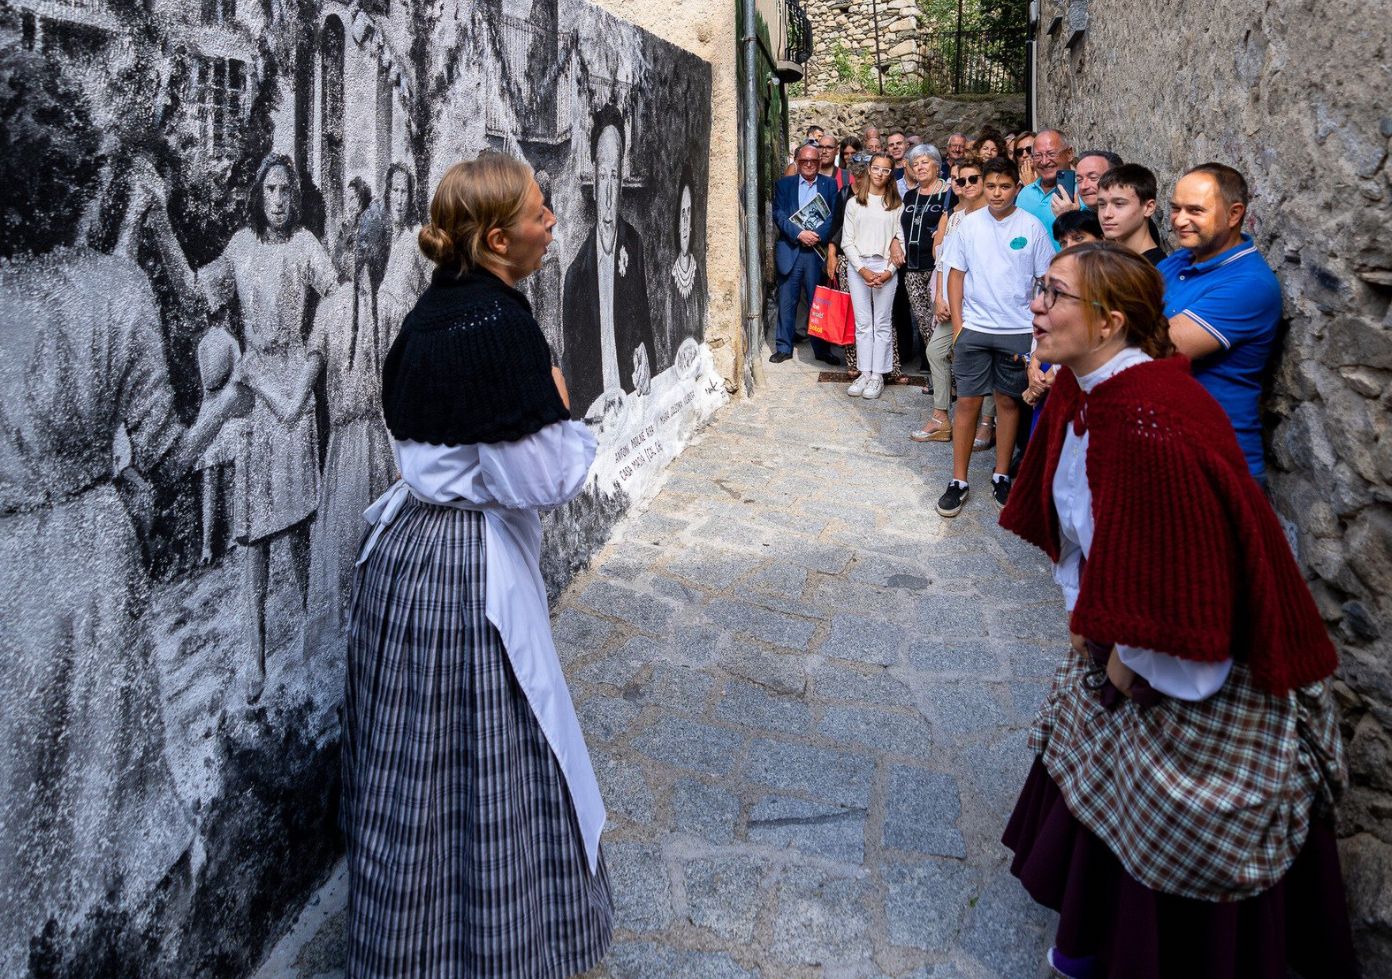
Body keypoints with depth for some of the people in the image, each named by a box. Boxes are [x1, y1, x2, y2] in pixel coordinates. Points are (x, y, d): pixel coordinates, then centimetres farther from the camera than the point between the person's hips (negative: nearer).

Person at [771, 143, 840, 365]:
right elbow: (779, 214, -2)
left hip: (818, 249, 0)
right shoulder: (784, 184, 9)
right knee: (787, 301, 3)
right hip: (790, 250, 0)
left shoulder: (829, 184, 9)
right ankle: (784, 348, 12)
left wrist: (818, 235, -15)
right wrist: (799, 234, -15)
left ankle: (822, 349, 12)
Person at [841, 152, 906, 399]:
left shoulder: (896, 204, 5)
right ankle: (864, 373, 10)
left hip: (886, 268, -1)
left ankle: (878, 374, 7)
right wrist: (862, 269, -9)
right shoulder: (854, 203, 7)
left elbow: (901, 240, 2)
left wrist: (889, 271, -10)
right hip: (858, 266, 1)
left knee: (882, 323, 2)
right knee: (862, 323, 5)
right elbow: (847, 241, 3)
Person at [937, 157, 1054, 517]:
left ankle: (1001, 476, 22)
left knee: (1008, 401, 9)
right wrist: (957, 324, 0)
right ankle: (959, 481, 9)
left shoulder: (1032, 227, -3)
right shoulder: (970, 224, 2)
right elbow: (956, 274, 7)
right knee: (967, 402, 1)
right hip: (974, 328, 1)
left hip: (1017, 331, -1)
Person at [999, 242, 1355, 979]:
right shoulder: (1078, 392, -3)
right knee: (1101, 792, 24)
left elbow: (1177, 571, -28)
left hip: (1192, 669, -9)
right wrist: (1092, 623, 9)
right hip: (1120, 644, 9)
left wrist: (1128, 655, -14)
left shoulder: (1151, 423, -33)